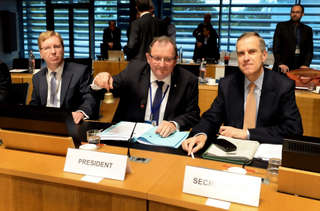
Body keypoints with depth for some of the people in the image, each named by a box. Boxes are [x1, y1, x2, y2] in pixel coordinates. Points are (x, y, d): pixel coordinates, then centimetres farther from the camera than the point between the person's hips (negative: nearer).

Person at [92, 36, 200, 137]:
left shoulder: (188, 81, -3)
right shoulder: (134, 70, 1)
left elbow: (193, 115, -2)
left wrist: (174, 124, -23)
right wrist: (100, 83, -23)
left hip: (165, 138, 2)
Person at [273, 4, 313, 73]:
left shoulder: (307, 30, 12)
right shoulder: (281, 26, 5)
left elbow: (310, 50, 9)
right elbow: (276, 47, -3)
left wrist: (305, 65, -7)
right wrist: (280, 64, -14)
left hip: (300, 68, 2)